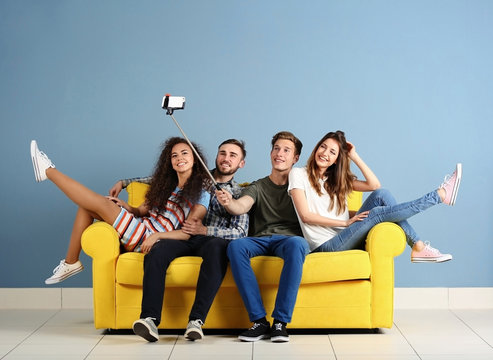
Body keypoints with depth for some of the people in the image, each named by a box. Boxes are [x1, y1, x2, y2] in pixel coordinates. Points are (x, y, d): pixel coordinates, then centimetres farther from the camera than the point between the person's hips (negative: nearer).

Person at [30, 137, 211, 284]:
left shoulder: (201, 193, -4)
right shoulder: (166, 186, 19)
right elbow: (143, 211, 14)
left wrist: (158, 235, -25)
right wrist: (125, 207, -7)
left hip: (148, 240, -8)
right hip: (142, 228, 8)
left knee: (100, 203, -14)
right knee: (87, 205, 4)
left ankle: (47, 171, 2)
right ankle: (70, 262, 7)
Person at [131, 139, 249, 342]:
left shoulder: (238, 194, 16)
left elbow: (240, 232, 4)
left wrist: (204, 230, -9)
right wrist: (124, 182, 26)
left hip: (211, 239, -2)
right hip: (182, 236, 2)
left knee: (216, 248, -39)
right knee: (156, 252, -32)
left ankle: (196, 319, -44)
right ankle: (150, 319, -41)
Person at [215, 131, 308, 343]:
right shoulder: (257, 187, 18)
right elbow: (242, 206, -3)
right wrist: (229, 203, -25)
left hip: (288, 238, -1)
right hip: (260, 240, 1)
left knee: (297, 244, -38)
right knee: (235, 246, -32)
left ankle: (280, 321, -34)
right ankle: (259, 320, -30)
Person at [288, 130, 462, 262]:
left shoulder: (337, 179, 19)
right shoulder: (299, 174, 2)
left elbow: (374, 185, 7)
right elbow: (305, 215, -9)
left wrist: (355, 157, 4)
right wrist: (346, 222, -11)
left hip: (345, 239, 6)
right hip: (326, 245, -6)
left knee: (381, 195, -11)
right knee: (377, 213, -23)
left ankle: (418, 247, -18)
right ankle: (441, 194, -13)